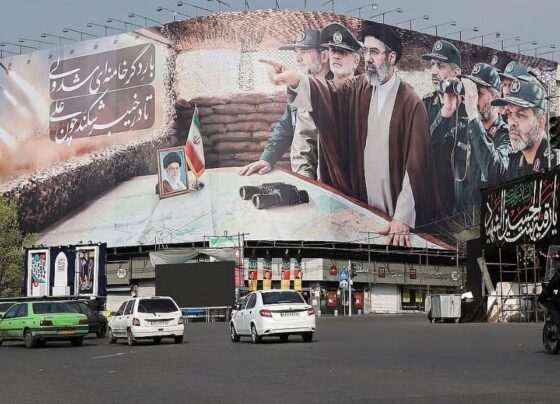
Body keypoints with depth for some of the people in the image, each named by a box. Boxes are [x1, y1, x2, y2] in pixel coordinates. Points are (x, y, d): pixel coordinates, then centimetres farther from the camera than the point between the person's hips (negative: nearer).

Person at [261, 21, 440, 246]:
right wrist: (295, 80, -38)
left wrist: (403, 218, -23)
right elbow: (329, 93, -16)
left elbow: (415, 164, -17)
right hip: (363, 205, 5)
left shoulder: (411, 104, -13)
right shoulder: (359, 89, 3)